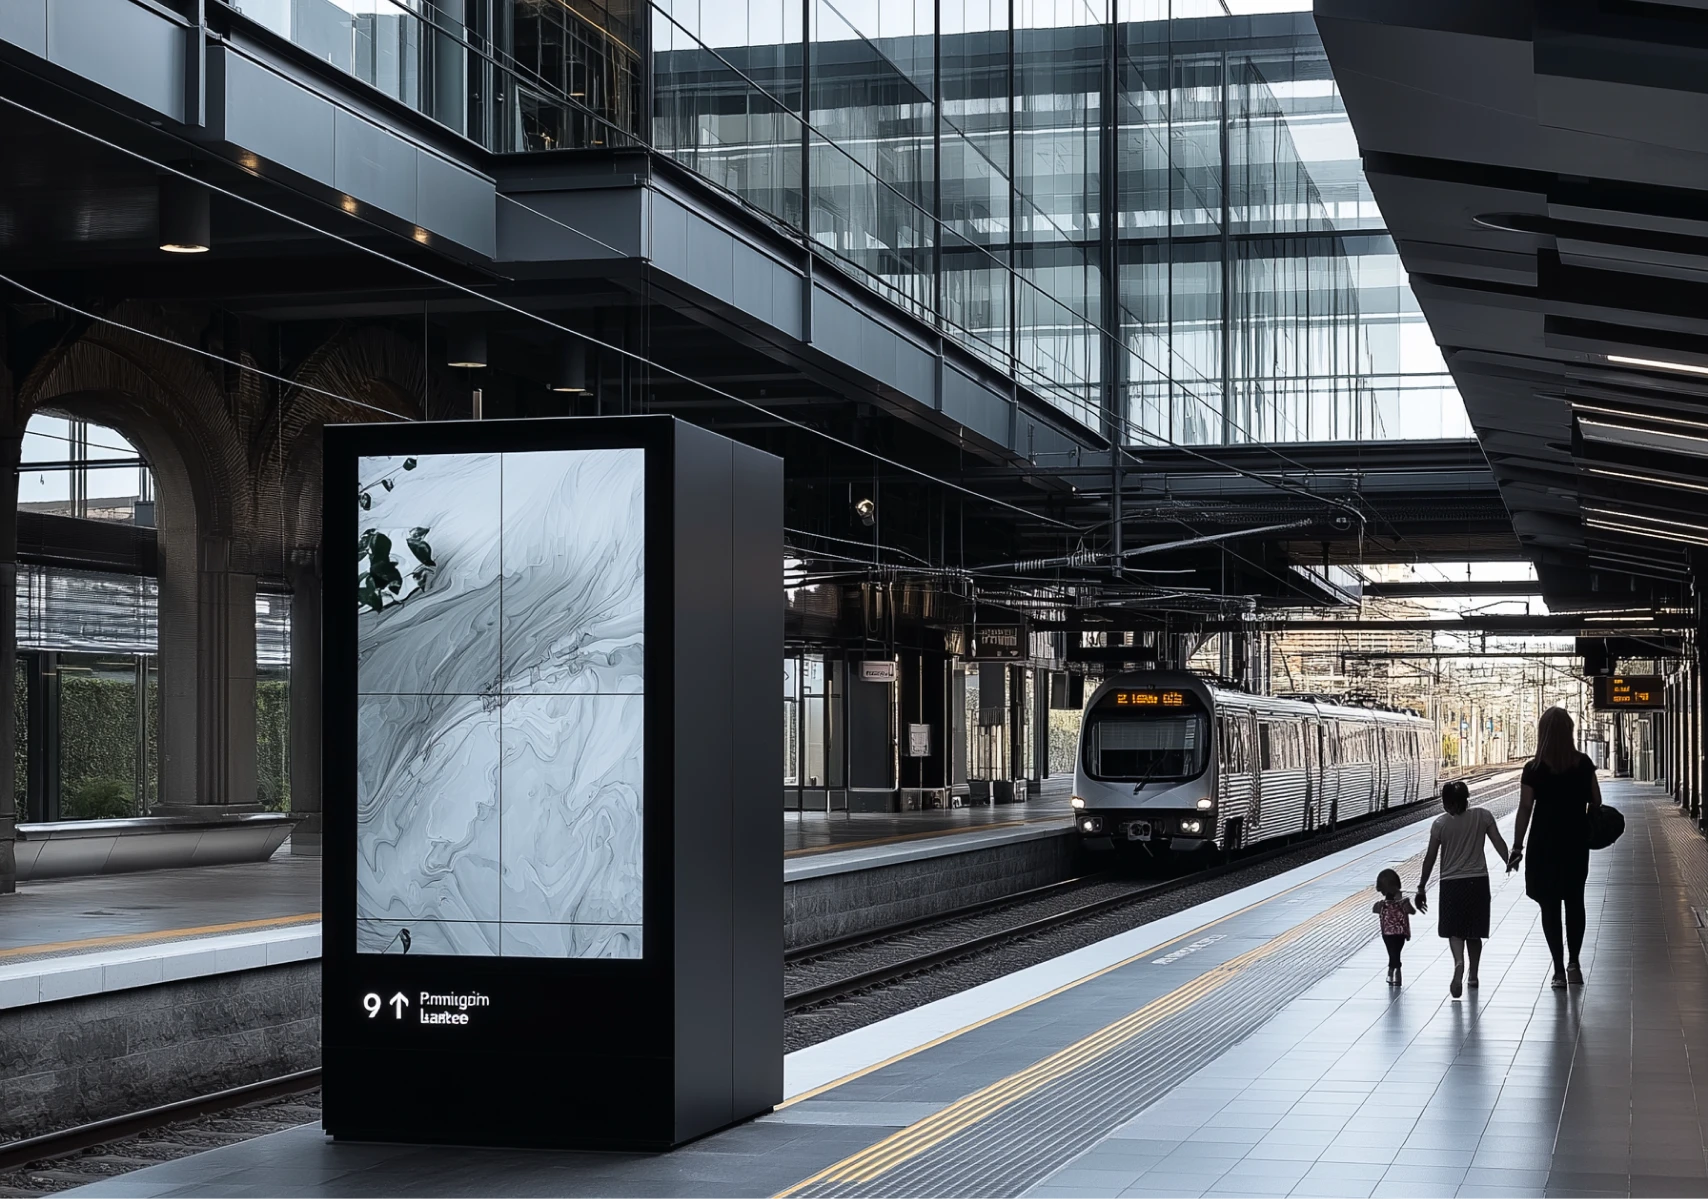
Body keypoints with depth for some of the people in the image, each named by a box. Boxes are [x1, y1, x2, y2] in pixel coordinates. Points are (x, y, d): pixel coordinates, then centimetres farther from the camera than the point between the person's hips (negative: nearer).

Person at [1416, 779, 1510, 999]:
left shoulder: (1440, 824, -6)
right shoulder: (1482, 816, -2)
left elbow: (1430, 858, -3)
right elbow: (1498, 842, -8)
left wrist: (1422, 886, 4)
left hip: (1452, 883, -2)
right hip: (1478, 881, 2)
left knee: (1455, 931, 1)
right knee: (1474, 931, 17)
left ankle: (1459, 963, -27)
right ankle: (1473, 975, 23)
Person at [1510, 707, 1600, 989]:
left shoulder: (1534, 769, -10)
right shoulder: (1583, 764, -3)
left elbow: (1525, 810, -10)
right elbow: (1596, 801, 3)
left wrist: (1517, 847, -4)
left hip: (1544, 843, -2)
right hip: (1577, 840, 2)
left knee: (1549, 905, 5)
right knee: (1575, 901, 16)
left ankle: (1559, 970, 3)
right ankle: (1573, 962, 10)